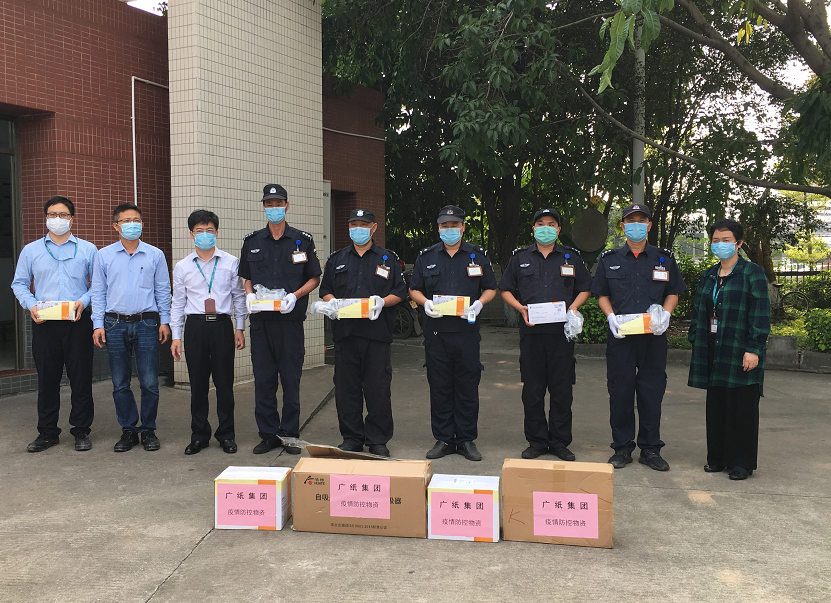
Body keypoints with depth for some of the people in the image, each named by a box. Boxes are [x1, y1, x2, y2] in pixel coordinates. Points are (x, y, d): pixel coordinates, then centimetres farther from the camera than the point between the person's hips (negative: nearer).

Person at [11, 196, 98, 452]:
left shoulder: (87, 249, 8)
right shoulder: (31, 250, 12)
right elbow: (19, 284, 12)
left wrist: (84, 301, -11)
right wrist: (31, 305, -6)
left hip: (78, 323, -1)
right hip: (44, 323, 1)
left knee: (81, 378, 0)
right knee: (47, 378, 6)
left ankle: (81, 431, 11)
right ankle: (47, 432, 16)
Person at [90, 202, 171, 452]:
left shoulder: (155, 255, 6)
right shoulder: (104, 255, 7)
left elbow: (163, 291, 9)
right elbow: (98, 292, 8)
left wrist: (164, 321, 4)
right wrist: (98, 324, 2)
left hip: (146, 323, -1)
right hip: (115, 324, 1)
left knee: (149, 382, 0)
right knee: (120, 384, 6)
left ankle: (148, 430, 13)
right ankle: (128, 430, 18)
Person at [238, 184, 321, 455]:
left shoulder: (302, 241, 3)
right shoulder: (252, 241, 10)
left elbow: (314, 278, 6)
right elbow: (246, 278, 18)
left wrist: (294, 296, -11)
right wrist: (249, 295, -3)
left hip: (290, 319, -2)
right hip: (260, 319, 2)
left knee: (291, 379, 2)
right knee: (263, 379, 5)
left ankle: (289, 434, 12)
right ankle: (268, 433, 16)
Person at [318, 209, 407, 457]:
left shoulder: (388, 259, 9)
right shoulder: (337, 259, 16)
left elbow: (400, 292, 7)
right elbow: (325, 290, 17)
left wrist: (382, 302, -11)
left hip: (377, 332, -2)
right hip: (345, 331, 2)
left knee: (378, 389, -1)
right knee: (346, 388, 5)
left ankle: (378, 441, 10)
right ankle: (351, 438, 16)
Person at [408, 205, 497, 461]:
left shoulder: (478, 255, 8)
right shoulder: (426, 256, 10)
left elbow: (490, 288, 11)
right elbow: (414, 289, 12)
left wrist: (479, 303, -9)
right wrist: (425, 303, -8)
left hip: (467, 330, -1)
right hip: (436, 330, 1)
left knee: (467, 386, 2)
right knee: (439, 386, 4)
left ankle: (466, 440, 12)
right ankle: (443, 439, 14)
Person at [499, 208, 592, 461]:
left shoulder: (571, 257, 12)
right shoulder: (519, 257, 11)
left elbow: (585, 288, 16)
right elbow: (505, 290, 13)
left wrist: (574, 306, -3)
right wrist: (520, 307, -5)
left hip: (562, 331, 0)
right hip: (531, 331, 0)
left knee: (562, 388, 2)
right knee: (532, 389, 3)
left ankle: (559, 442, 12)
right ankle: (536, 441, 13)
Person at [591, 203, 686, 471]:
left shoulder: (664, 258, 9)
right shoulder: (609, 259, 9)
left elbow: (673, 293, 13)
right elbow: (602, 295, 11)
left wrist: (665, 314, -6)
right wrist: (611, 316, -7)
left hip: (653, 336, 0)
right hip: (620, 335, 0)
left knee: (652, 391, 4)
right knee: (620, 391, 2)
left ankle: (650, 449, 15)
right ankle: (622, 447, 14)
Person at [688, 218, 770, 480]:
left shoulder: (753, 273, -4)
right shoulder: (708, 276, 15)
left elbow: (760, 314, -10)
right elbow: (698, 312, 18)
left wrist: (753, 349, -16)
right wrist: (696, 344, 11)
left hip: (740, 353, -6)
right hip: (713, 353, 6)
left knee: (742, 408, 0)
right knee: (715, 406, 9)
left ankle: (742, 462, 9)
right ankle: (718, 458, 19)